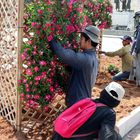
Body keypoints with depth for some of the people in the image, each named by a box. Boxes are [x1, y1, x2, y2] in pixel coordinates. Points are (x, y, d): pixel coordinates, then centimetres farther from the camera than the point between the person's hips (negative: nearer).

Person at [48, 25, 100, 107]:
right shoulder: (93, 57, 6)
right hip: (83, 99, 9)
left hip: (78, 101, -9)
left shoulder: (86, 59, -27)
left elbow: (63, 54, -36)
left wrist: (50, 38, -24)